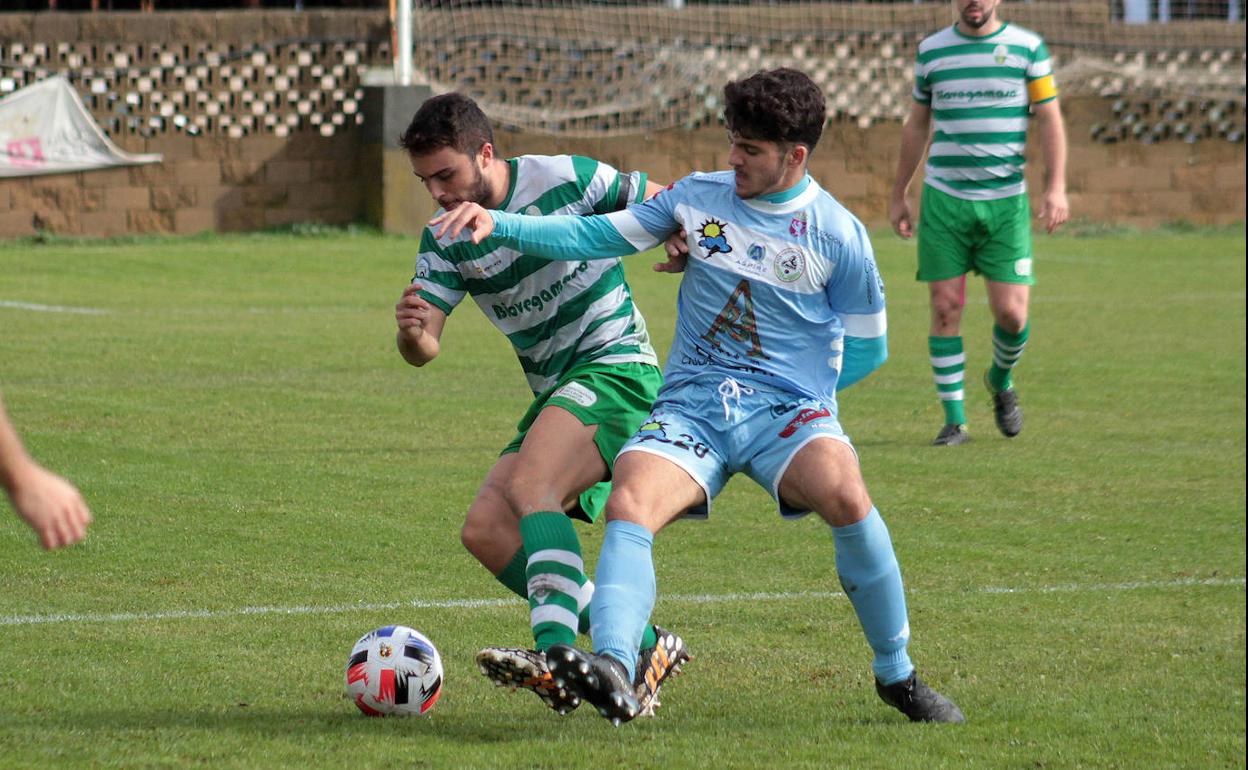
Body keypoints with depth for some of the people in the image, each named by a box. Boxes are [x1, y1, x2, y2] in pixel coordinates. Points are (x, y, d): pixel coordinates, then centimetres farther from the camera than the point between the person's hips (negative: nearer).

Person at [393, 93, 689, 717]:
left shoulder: (567, 179, -9)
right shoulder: (445, 241, 4)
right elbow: (423, 350, -5)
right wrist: (412, 332, -29)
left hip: (614, 367, -8)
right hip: (554, 395, 8)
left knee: (530, 485, -30)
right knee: (485, 530, -5)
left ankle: (556, 652, -43)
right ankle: (643, 647, -5)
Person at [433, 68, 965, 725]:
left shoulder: (837, 234, 1)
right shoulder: (698, 197, 10)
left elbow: (867, 348, 9)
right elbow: (595, 236, 12)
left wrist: (799, 388, 4)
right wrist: (499, 224, 1)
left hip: (788, 408, -2)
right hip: (689, 408, 3)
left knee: (844, 495, -33)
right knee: (627, 505, -28)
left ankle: (897, 674, -13)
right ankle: (613, 668, -49)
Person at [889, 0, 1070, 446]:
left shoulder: (1028, 48, 2)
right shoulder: (931, 50, 7)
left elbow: (1049, 119, 2)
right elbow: (917, 125, 16)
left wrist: (1056, 187, -8)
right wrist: (898, 195, 16)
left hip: (1006, 200, -1)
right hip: (944, 198, 1)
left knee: (1011, 312, -6)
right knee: (945, 308, -4)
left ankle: (1001, 380, 26)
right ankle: (954, 420, 4)